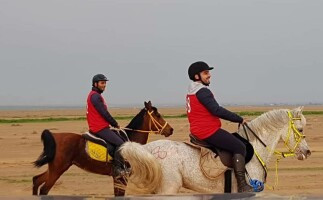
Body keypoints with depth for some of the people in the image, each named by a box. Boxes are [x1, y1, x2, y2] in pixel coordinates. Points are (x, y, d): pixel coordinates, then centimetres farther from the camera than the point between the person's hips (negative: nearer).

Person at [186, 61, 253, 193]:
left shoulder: (191, 93, 17)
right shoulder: (203, 92, -15)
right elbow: (217, 110, -23)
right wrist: (239, 119, -15)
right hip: (209, 131, -11)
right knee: (239, 147, -10)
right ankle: (242, 185, -18)